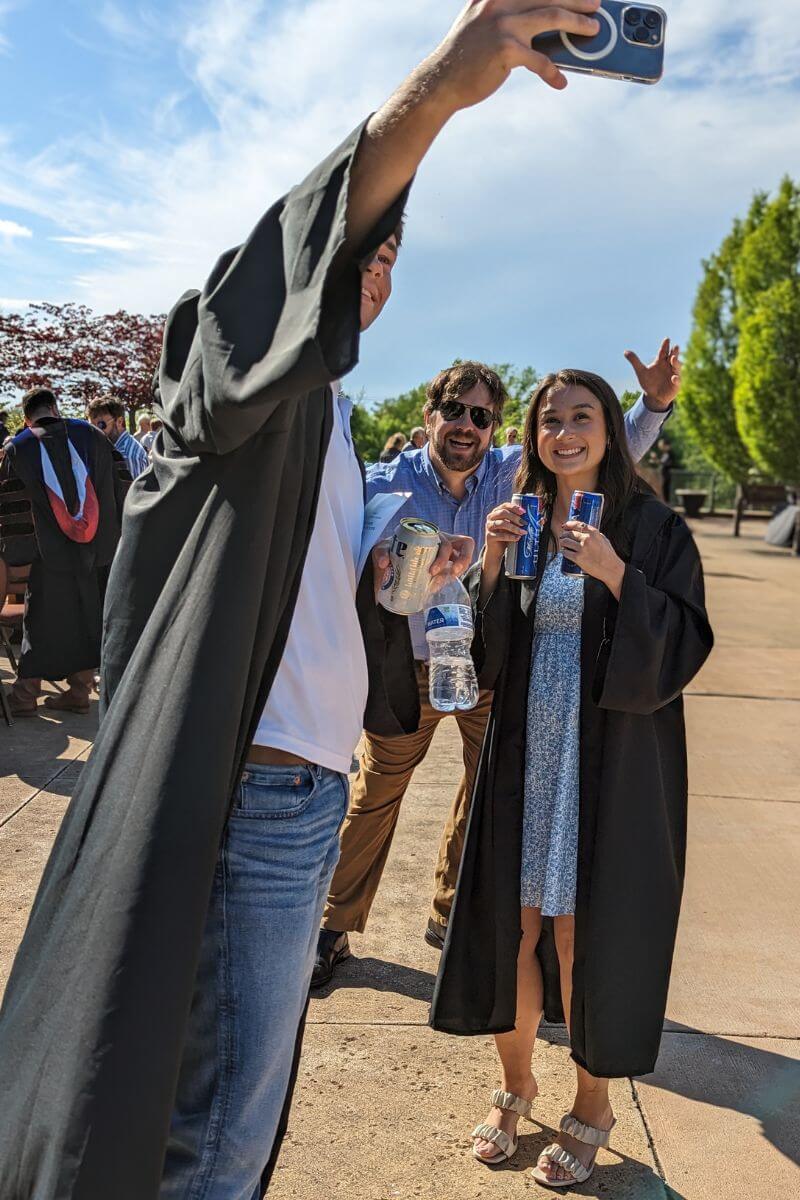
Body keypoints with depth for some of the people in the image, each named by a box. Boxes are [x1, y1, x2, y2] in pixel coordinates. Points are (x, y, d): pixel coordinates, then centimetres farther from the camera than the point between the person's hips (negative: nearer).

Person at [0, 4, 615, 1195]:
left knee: (236, 1092, 24)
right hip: (256, 794, -9)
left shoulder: (326, 420, 21)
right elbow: (282, 274, -31)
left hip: (305, 791, 9)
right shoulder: (242, 384, -6)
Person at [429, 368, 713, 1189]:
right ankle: (515, 1087, 36)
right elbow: (485, 652, 4)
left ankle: (592, 1107, 30)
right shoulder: (519, 522, 7)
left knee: (585, 934, 5)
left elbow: (682, 650, -11)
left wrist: (616, 575, -24)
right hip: (524, 757, 4)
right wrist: (491, 563, -12)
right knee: (513, 924, 11)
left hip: (612, 762, -3)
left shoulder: (653, 529, -5)